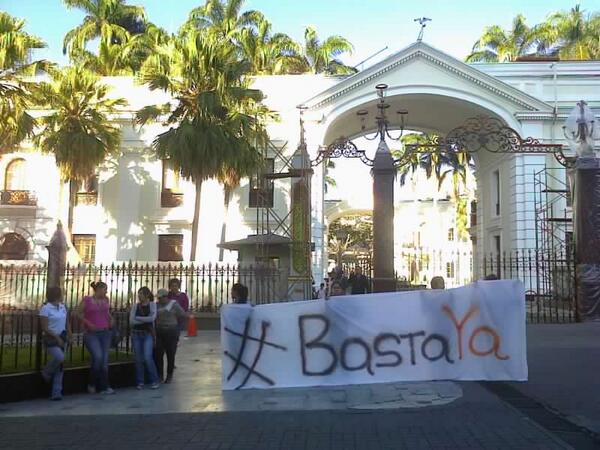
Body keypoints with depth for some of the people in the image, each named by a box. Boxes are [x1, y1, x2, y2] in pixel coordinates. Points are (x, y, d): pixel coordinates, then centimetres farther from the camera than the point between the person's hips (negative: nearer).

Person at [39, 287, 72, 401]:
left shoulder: (62, 307, 11)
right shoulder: (45, 308, -8)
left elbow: (67, 323, 17)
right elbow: (44, 328, -12)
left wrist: (69, 335, 1)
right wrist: (57, 338, -15)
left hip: (62, 338, 6)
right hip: (51, 339, -6)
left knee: (60, 366, 3)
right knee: (59, 357, -28)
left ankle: (56, 393, 8)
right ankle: (46, 372, 3)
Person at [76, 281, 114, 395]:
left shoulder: (105, 300, 11)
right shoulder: (87, 300, -3)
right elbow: (79, 313, 0)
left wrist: (111, 319, 9)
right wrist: (88, 323, -10)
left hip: (105, 333, 5)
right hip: (92, 334, -5)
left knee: (104, 360, 3)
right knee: (98, 357, -19)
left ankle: (104, 387, 11)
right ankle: (92, 384, 3)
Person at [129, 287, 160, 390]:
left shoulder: (152, 305, 1)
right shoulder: (135, 306, 6)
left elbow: (152, 318, -14)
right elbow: (131, 321, -5)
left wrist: (138, 318, -7)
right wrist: (146, 320, -11)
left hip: (148, 334, -3)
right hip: (136, 334, 3)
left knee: (147, 357, -13)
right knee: (138, 359, 3)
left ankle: (154, 381, 0)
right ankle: (140, 382, 14)